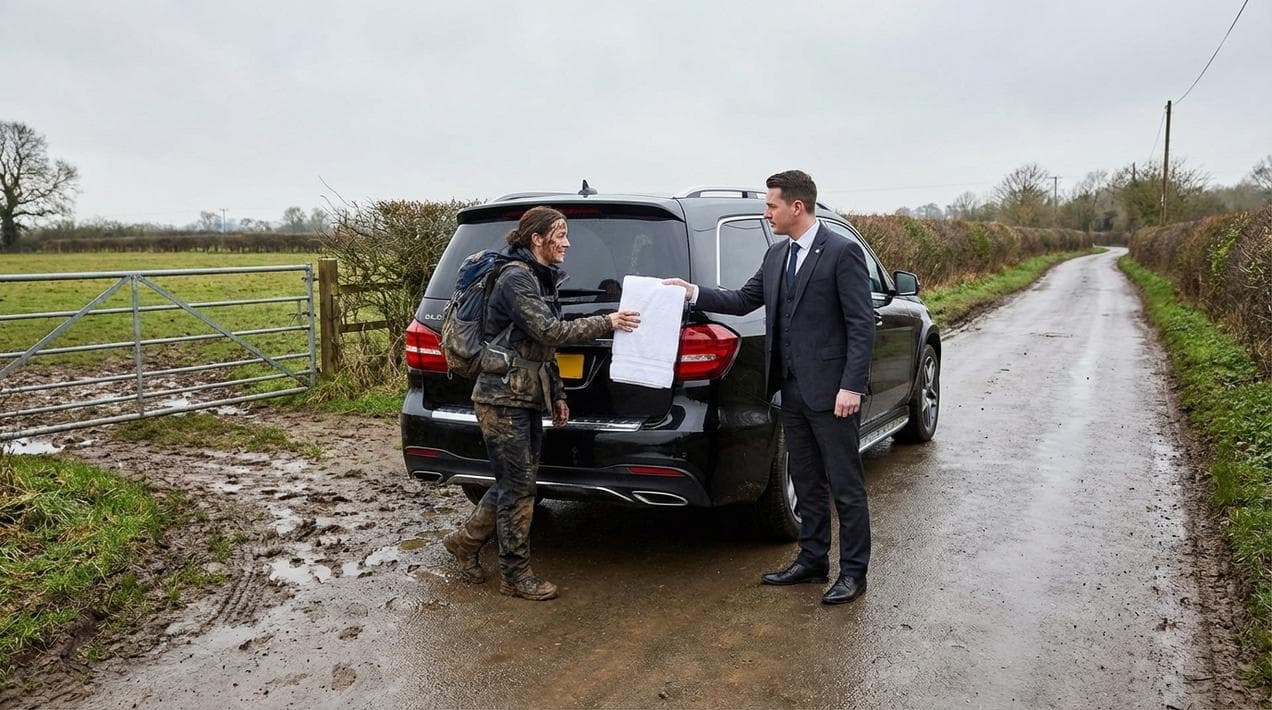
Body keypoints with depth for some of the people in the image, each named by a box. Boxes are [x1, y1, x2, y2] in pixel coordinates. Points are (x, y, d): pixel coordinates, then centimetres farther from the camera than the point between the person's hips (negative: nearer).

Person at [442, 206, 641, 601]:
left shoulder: (540, 279, 15)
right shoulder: (516, 279, -15)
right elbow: (549, 332, -24)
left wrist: (557, 394, 17)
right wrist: (607, 323, -19)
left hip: (528, 398, 9)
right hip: (503, 400, -9)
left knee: (515, 483, 14)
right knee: (519, 487, -1)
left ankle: (466, 541, 31)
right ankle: (516, 575, 12)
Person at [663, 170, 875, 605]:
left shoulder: (842, 253, -11)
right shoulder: (776, 256, 11)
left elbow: (862, 325, -14)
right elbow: (744, 300, 14)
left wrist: (852, 387, -18)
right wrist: (694, 293, 2)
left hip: (830, 390, -7)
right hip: (792, 389, 8)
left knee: (845, 485, 4)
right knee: (806, 482, 16)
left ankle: (853, 572, 16)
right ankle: (812, 561, 29)